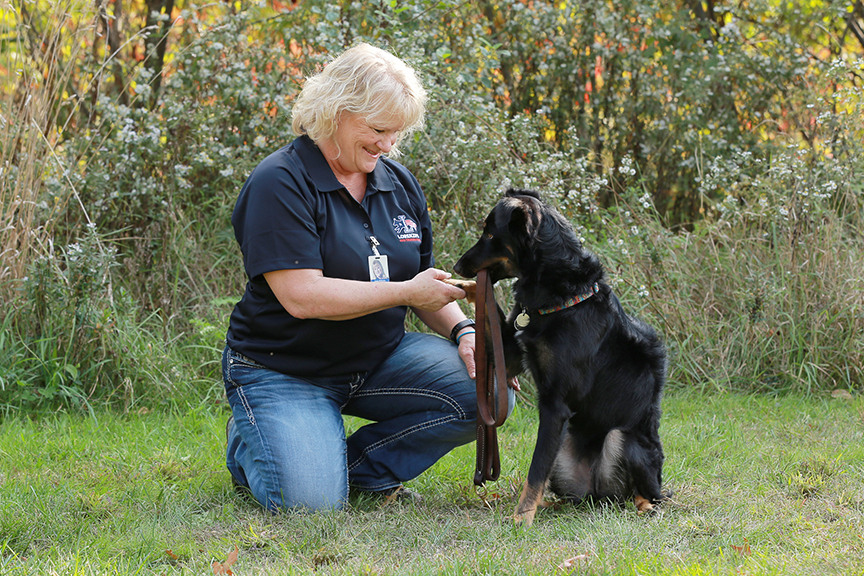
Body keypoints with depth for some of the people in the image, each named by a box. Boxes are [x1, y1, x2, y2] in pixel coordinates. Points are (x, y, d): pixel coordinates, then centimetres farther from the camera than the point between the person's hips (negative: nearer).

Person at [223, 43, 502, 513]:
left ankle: (358, 465, 1)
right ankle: (247, 442, 11)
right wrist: (405, 292, -25)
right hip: (282, 369, -6)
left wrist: (464, 332, -8)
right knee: (311, 501, -24)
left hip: (379, 359, 6)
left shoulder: (398, 182, 7)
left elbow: (425, 284, 13)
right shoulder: (279, 185, -16)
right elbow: (301, 296, -25)